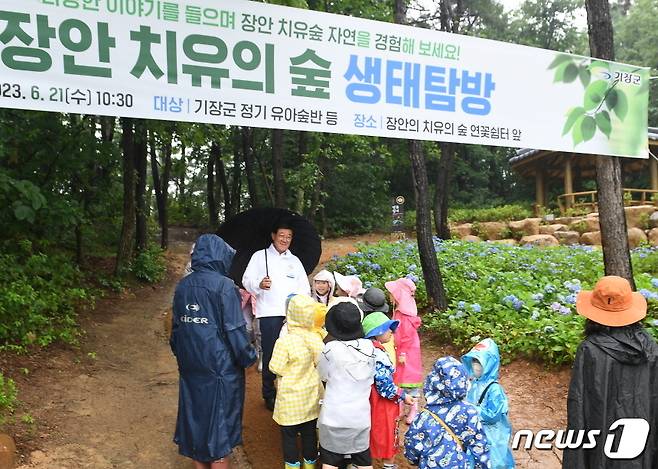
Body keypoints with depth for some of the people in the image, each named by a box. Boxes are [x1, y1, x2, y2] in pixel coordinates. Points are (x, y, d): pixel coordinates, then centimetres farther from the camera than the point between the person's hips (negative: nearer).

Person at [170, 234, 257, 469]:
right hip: (220, 367, -6)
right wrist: (248, 357, -4)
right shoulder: (224, 286, -17)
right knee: (219, 423, 7)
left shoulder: (183, 285, 2)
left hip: (190, 367, 6)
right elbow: (235, 329, -17)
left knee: (194, 415, 18)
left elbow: (176, 326, 10)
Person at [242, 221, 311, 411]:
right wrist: (259, 284, -22)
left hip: (292, 314, 3)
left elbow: (304, 286, 16)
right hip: (270, 313, -3)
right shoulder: (260, 256, 9)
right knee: (270, 354, -2)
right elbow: (247, 280, 0)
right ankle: (269, 395, 12)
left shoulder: (295, 260, 21)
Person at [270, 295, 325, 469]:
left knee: (289, 435, 12)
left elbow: (276, 369, -18)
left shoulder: (284, 342, -23)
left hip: (291, 399, -4)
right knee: (310, 432, 18)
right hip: (311, 396, 5)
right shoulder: (316, 339, -8)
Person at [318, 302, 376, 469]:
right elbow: (371, 377, 4)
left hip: (335, 415, -3)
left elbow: (323, 375, -1)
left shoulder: (331, 348, -18)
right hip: (361, 414, 3)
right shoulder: (369, 346, -8)